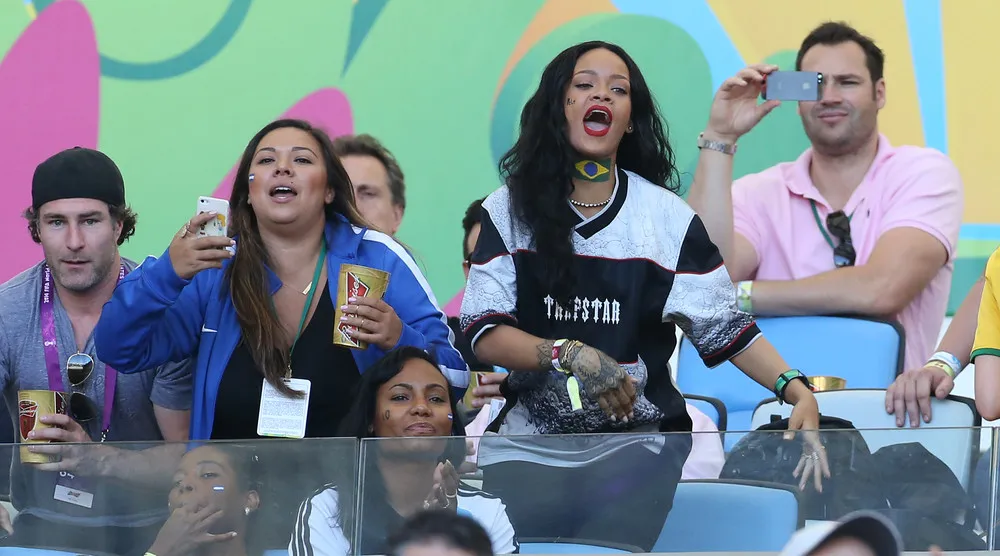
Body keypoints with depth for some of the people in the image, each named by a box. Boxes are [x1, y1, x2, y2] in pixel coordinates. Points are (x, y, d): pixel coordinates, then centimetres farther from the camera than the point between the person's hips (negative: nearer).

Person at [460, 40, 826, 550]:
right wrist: (570, 355, -20)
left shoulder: (666, 217, 2)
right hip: (526, 445, 1)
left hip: (635, 446, 0)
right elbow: (485, 333, -3)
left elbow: (725, 329, 1)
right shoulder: (508, 211, 3)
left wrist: (798, 392, -15)